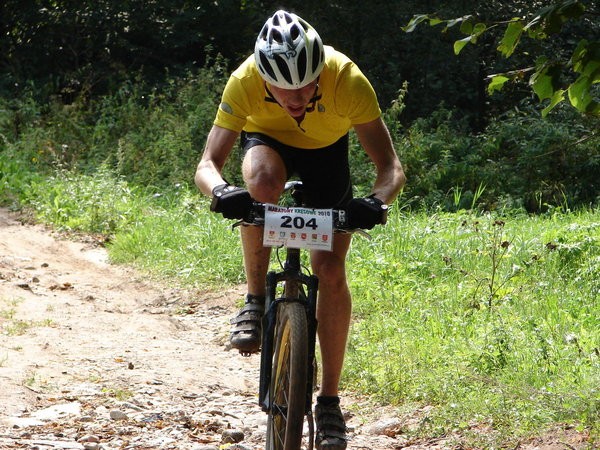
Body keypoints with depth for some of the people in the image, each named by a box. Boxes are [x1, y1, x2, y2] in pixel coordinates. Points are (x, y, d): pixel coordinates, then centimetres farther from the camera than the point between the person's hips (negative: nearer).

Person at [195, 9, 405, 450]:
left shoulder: (347, 79, -37)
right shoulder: (245, 81, -36)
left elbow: (390, 165, -35)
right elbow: (208, 164, -35)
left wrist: (378, 201, -56)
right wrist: (220, 192, -57)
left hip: (326, 150, 0)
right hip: (267, 140, 0)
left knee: (331, 268, -13)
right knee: (263, 179, -38)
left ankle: (329, 400, 0)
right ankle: (256, 299, -17)